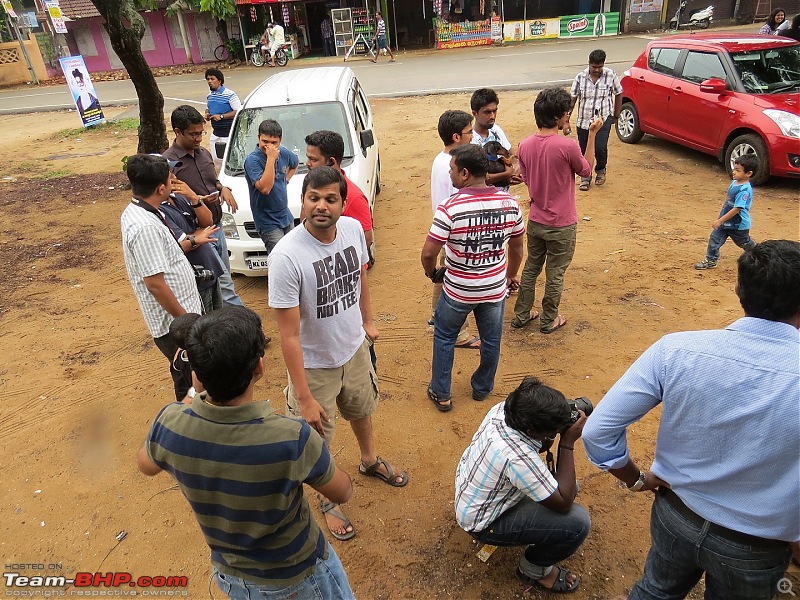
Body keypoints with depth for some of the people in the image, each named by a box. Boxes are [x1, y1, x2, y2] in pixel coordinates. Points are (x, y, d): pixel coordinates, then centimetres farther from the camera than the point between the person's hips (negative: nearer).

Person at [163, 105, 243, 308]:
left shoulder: (204, 153, 9)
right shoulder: (168, 162, -15)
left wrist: (224, 189, 1)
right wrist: (198, 200, -25)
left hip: (216, 228, 8)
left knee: (222, 280, 18)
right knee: (224, 283, -8)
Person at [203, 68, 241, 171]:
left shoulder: (229, 94, -13)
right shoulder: (209, 96, 11)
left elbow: (238, 111, -18)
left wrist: (221, 116, -20)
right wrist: (207, 114, 3)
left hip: (228, 133, -8)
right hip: (215, 133, 8)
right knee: (216, 159, 14)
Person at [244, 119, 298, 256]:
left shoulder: (284, 153, 1)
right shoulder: (252, 160, -19)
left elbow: (295, 164, 26)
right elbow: (264, 188, -32)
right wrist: (270, 158, -30)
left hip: (287, 217, 7)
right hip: (268, 223, -7)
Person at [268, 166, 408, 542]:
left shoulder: (353, 229, -14)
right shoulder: (286, 256, -32)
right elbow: (289, 335, -28)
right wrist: (304, 398, -24)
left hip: (355, 348, 6)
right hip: (315, 364, -5)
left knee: (361, 410, 31)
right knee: (318, 441, 16)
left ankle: (370, 461, 63)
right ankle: (327, 500, 47)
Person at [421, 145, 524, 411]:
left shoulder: (450, 207, -23)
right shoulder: (509, 203, -9)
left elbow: (428, 253, -22)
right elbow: (517, 247, 4)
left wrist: (431, 272, 0)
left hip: (458, 290, -3)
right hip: (496, 289, 4)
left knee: (444, 337, 19)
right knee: (491, 340, 22)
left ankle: (441, 394, 29)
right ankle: (482, 389, 42)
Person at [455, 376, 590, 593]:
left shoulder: (503, 409, -18)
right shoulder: (518, 458, -40)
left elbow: (537, 446, 3)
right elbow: (564, 503, -25)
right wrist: (568, 444, -26)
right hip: (482, 522, -8)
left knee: (565, 485, 9)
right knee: (578, 522, -15)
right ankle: (534, 569, 10)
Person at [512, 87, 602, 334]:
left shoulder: (525, 145, -6)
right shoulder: (567, 146, -22)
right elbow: (586, 170, -3)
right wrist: (592, 134, 0)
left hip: (535, 220, 5)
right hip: (561, 225, -5)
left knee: (531, 268, 21)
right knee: (555, 274, 12)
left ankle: (521, 314, 32)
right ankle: (549, 320, 28)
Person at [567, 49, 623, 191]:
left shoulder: (610, 75, -4)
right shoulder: (580, 77, -4)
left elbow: (618, 94, 9)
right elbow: (572, 100, 0)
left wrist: (616, 116, 11)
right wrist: (566, 121, -4)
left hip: (603, 119, -1)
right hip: (583, 121, 2)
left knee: (600, 148, -16)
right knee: (584, 152, 7)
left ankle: (600, 170, 17)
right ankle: (585, 178, 29)